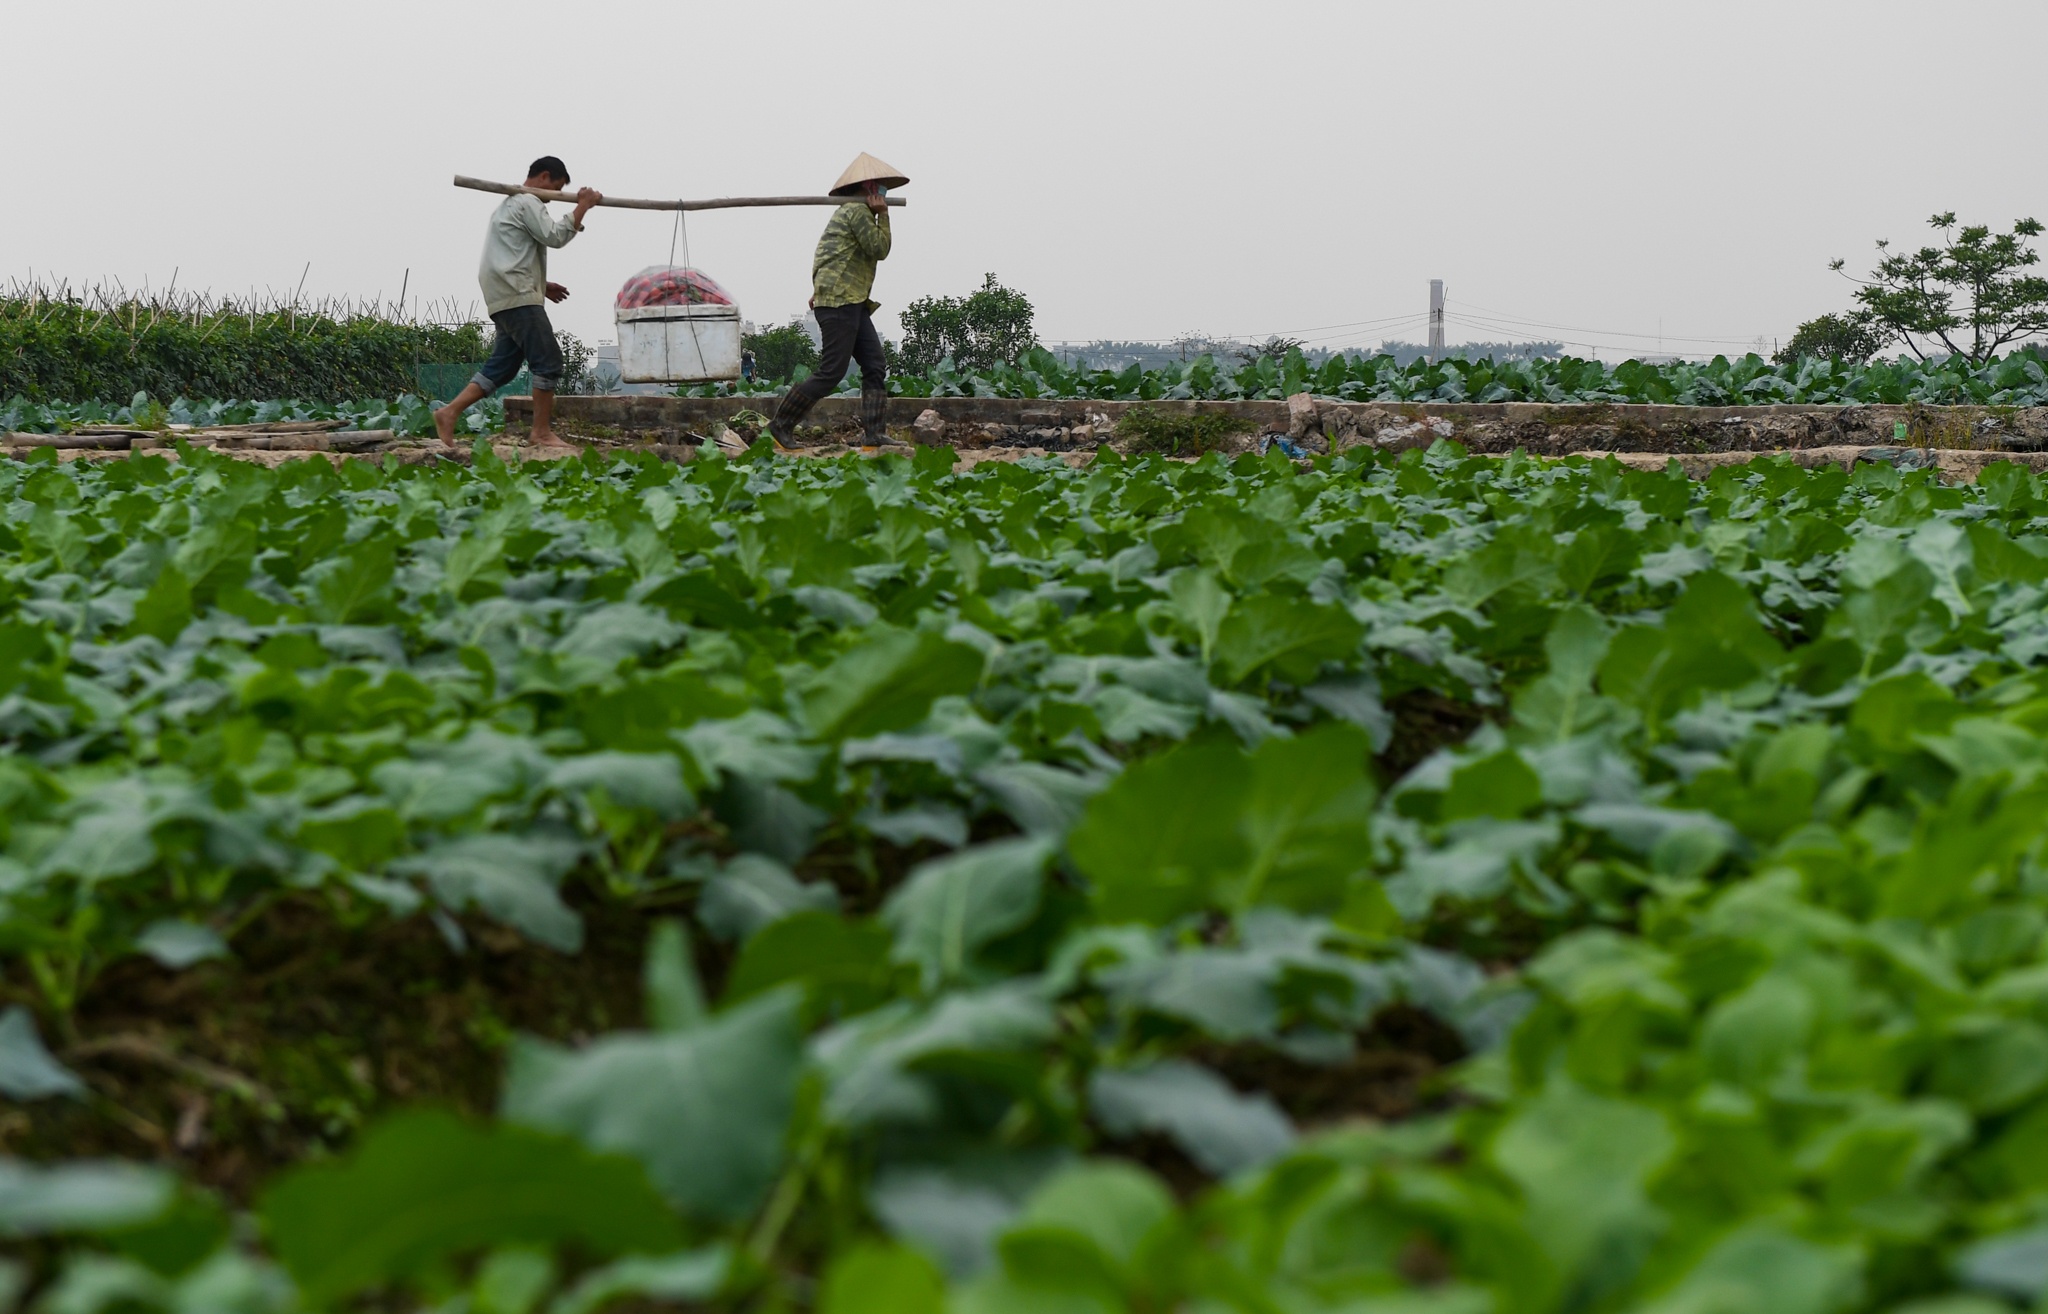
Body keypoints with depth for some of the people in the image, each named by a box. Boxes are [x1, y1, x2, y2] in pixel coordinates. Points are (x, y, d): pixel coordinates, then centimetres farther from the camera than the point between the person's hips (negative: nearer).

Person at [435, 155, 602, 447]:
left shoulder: (512, 204, 28)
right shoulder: (528, 203, -6)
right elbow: (554, 236, -17)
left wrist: (542, 285, 24)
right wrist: (583, 206, -10)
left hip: (505, 299, 11)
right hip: (518, 297, -11)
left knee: (503, 365, 9)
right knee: (548, 360, -8)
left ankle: (449, 413, 3)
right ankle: (542, 433, -6)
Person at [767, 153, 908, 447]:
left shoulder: (848, 212, 23)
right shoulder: (858, 211, -9)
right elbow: (880, 249, -13)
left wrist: (820, 290, 17)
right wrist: (883, 215, -4)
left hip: (854, 304, 11)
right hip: (840, 302, -11)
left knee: (875, 367, 2)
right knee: (831, 372, -10)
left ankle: (874, 434, -3)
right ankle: (781, 424, -3)